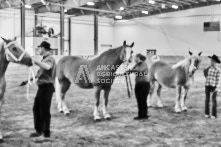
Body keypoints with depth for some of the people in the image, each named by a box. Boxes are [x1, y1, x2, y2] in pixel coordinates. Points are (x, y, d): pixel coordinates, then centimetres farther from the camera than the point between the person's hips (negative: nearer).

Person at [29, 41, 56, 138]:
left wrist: (36, 61, -37)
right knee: (36, 108, 15)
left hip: (47, 87, -10)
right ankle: (39, 130, 25)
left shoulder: (49, 59, -15)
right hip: (42, 87, 10)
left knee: (44, 110, -2)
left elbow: (47, 67, -40)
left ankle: (46, 133, 10)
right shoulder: (45, 59, 15)